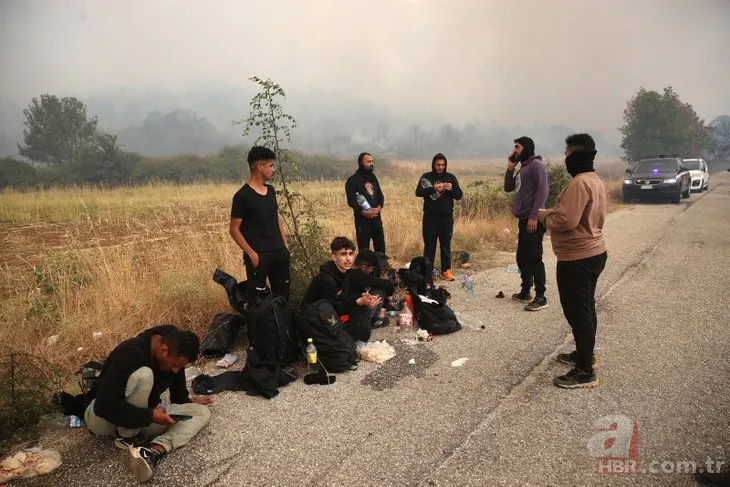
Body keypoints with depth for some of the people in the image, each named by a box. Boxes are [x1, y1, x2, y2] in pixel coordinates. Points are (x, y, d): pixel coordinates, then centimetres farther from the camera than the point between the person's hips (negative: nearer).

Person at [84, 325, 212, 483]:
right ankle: (127, 437, -18)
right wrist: (150, 416, -33)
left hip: (140, 418, 7)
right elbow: (105, 405, -35)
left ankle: (155, 451, -33)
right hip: (104, 419, -7)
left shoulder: (173, 354, -9)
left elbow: (178, 394, 9)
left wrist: (187, 401, -6)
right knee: (143, 375, -35)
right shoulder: (130, 354, -30)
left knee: (202, 412, -11)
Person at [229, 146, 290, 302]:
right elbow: (234, 230, -10)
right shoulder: (242, 195, -11)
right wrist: (251, 253, -15)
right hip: (258, 255, -7)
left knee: (283, 294, 13)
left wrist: (285, 245, 12)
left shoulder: (271, 190, 10)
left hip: (279, 252, 7)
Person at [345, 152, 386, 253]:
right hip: (362, 219, -5)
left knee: (380, 247, 10)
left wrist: (379, 207, -9)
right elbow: (351, 201, -12)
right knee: (364, 249, -1)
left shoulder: (373, 177, 14)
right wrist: (363, 212, -23)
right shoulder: (352, 180, -5)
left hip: (376, 217, 5)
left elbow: (380, 195, 11)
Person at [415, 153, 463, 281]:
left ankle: (446, 270, 15)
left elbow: (459, 195, 4)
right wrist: (433, 189, -24)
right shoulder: (426, 177, 2)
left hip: (446, 217, 1)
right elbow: (418, 192, -10)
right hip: (430, 217, -1)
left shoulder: (451, 177, 6)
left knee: (446, 244, 7)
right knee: (429, 244, 3)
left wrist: (451, 189, -16)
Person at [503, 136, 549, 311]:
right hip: (523, 220, 9)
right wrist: (510, 168, 9)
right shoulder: (522, 168, 18)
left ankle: (540, 297, -1)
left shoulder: (536, 165, -9)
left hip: (533, 220, -9)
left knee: (534, 258, -7)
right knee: (522, 258, 14)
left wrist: (534, 216, -24)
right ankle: (525, 292, 24)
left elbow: (542, 192, -17)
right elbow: (508, 188, 22)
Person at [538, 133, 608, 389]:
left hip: (577, 258, -11)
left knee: (576, 312, -3)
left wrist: (544, 215, -10)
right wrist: (555, 212, 12)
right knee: (585, 308, 20)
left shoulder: (579, 183, -21)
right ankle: (584, 354, 35)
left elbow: (566, 221, -28)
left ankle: (585, 372, 5)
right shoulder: (596, 181, 12)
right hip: (593, 252, 11)